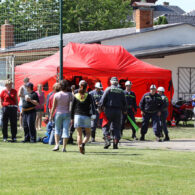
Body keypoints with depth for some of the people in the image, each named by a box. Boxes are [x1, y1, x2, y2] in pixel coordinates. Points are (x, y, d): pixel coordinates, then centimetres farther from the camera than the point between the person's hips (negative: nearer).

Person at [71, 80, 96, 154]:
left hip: (77, 116, 1)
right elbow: (92, 105, -11)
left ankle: (80, 147, 0)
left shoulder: (76, 96, 5)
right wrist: (93, 115, -14)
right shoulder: (88, 96, 0)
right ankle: (83, 144, -18)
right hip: (86, 116, -1)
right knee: (88, 133, 7)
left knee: (79, 134, 6)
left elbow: (72, 107, 6)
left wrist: (72, 118, 12)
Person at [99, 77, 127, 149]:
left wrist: (101, 108, 2)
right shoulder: (121, 91, 8)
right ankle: (115, 143, 1)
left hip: (109, 110, -3)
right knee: (116, 128, 7)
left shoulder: (108, 89, -1)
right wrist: (124, 111, 20)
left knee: (106, 126, 4)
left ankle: (107, 140, -13)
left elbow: (103, 100, -7)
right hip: (118, 111, 3)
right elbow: (124, 102, 10)